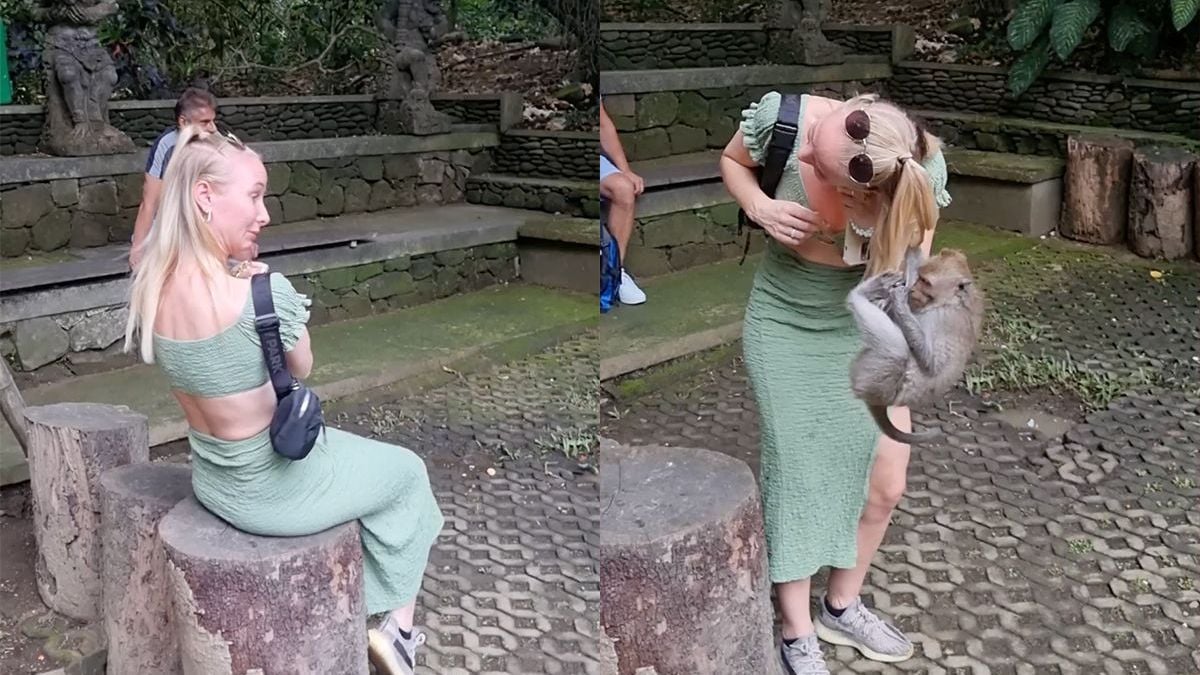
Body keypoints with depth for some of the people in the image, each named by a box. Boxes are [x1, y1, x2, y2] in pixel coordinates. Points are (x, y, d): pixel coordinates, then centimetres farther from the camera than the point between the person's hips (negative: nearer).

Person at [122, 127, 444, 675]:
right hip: (276, 493, -7)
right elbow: (302, 368, -10)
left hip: (211, 483, 7)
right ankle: (397, 629, 28)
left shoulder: (152, 290, -9)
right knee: (408, 472, 22)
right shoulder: (264, 293, -31)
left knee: (349, 448, 35)